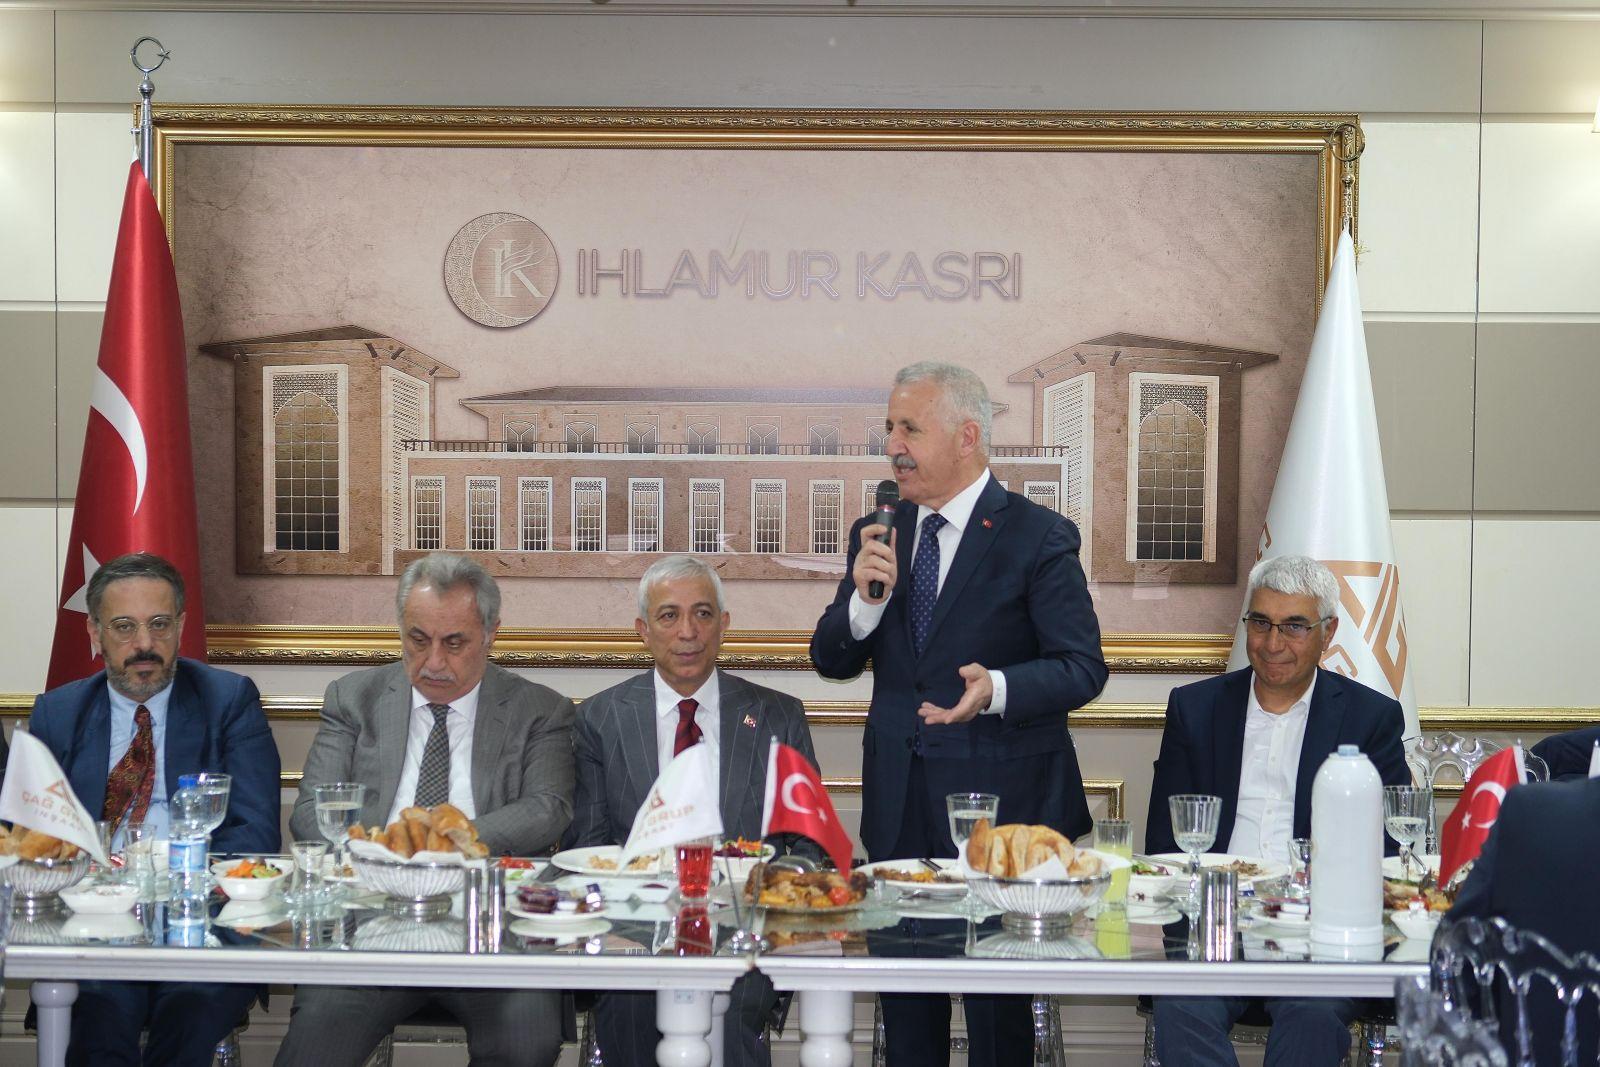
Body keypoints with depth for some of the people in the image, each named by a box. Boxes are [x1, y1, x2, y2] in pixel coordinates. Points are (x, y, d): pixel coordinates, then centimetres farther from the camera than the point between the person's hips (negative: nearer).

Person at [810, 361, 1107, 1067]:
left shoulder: (1039, 537, -6)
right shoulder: (877, 536, 9)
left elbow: (1081, 667, -11)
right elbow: (831, 661, 8)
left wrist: (997, 687, -29)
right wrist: (865, 599, -13)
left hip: (1001, 800, -4)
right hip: (899, 805, 5)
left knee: (998, 991, 3)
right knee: (903, 984, 11)